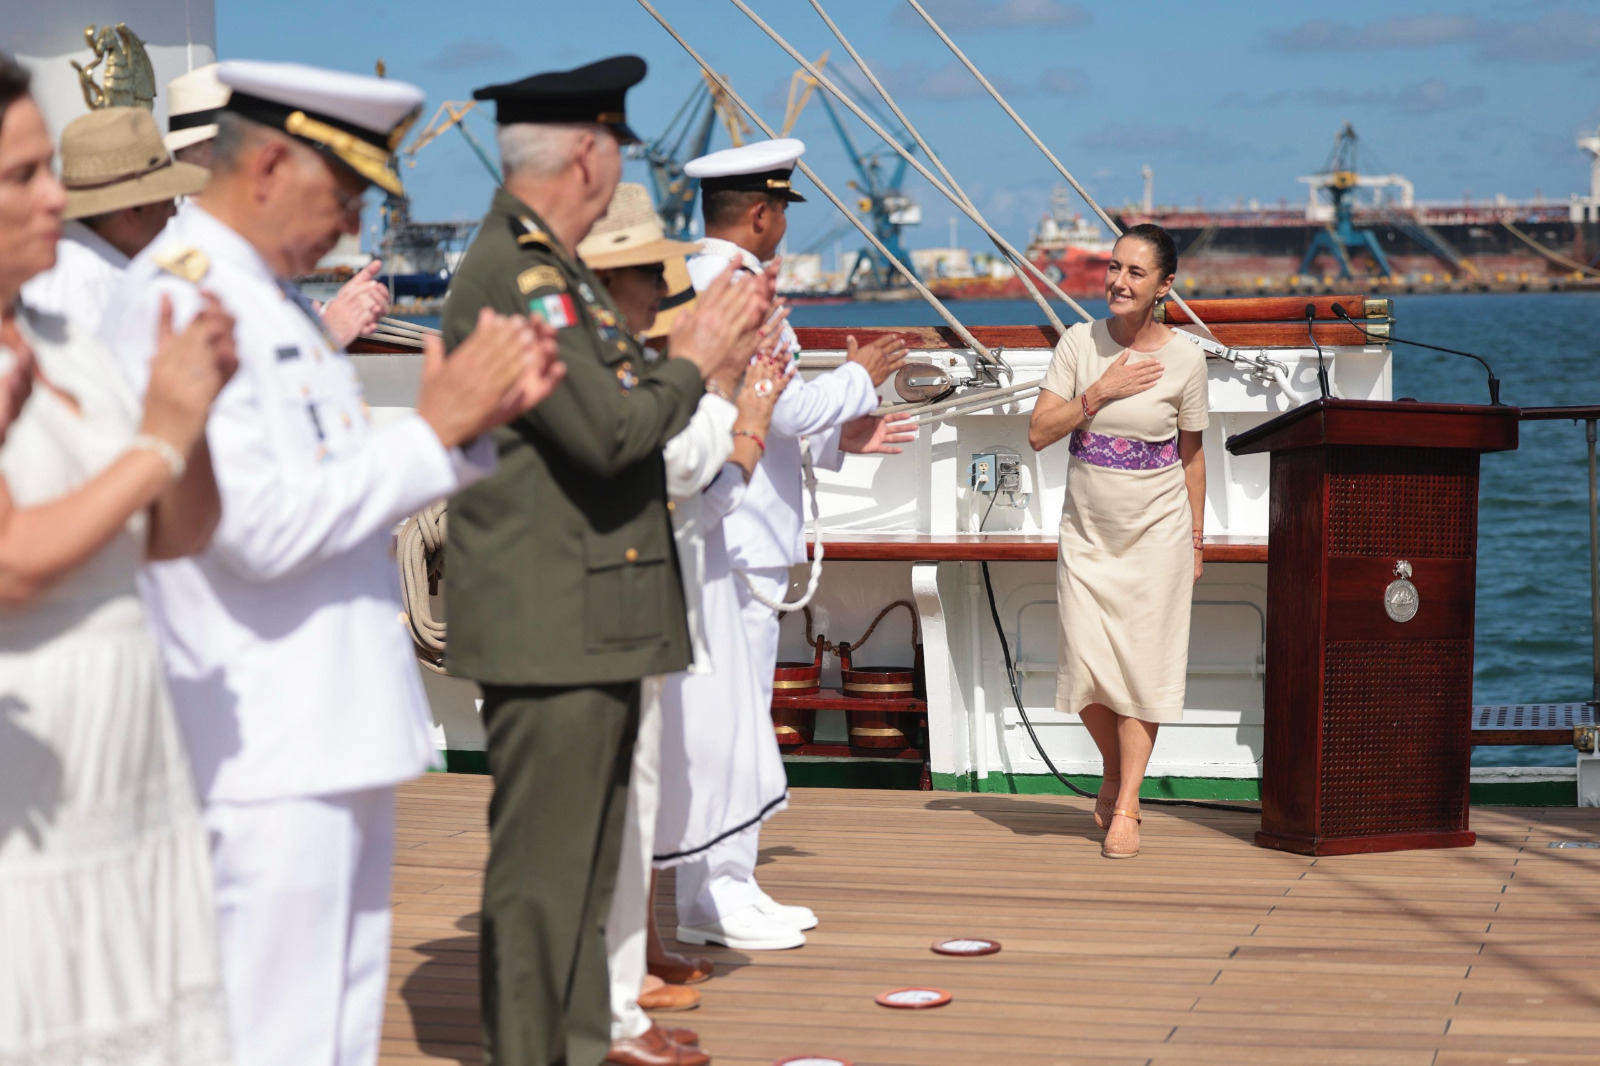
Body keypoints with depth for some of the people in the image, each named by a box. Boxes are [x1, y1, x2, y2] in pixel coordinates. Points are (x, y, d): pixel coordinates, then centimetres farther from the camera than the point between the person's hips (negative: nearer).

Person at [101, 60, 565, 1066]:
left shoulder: (271, 298, 16)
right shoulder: (179, 302, -15)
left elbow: (349, 488, 18)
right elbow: (263, 526, -23)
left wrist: (474, 420, 3)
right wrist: (433, 428, -16)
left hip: (334, 736, 10)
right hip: (265, 751, -10)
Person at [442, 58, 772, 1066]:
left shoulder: (556, 268, 17)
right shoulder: (510, 272, -17)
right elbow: (608, 431, -23)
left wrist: (704, 348, 12)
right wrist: (693, 361, -8)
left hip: (595, 624, 11)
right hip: (549, 629, -11)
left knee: (586, 868, 17)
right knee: (543, 877, -4)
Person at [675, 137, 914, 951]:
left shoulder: (692, 284, 17)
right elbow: (788, 408, -19)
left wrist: (838, 439, 23)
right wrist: (861, 377, -1)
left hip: (728, 537, 11)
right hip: (732, 539, -11)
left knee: (735, 721, 15)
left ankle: (729, 885, 21)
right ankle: (712, 898, -2)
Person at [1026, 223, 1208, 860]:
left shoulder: (1184, 358, -6)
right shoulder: (1079, 343, -3)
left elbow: (1191, 454, 5)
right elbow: (1038, 433, -6)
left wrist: (1196, 539, 8)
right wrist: (1100, 393, -17)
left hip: (1156, 532, -2)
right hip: (1087, 532, 2)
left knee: (1140, 667, -2)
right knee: (1085, 666, 0)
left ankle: (1126, 807, 7)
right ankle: (1114, 772, 28)